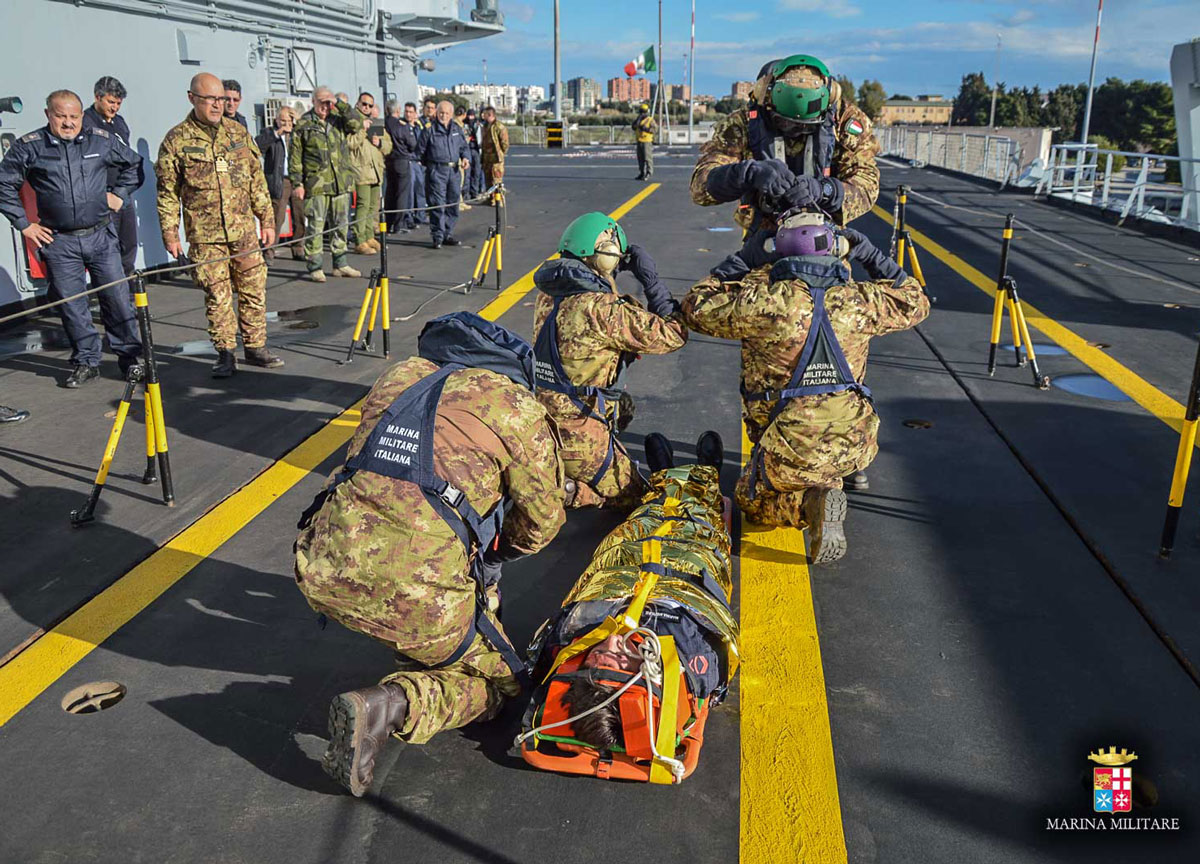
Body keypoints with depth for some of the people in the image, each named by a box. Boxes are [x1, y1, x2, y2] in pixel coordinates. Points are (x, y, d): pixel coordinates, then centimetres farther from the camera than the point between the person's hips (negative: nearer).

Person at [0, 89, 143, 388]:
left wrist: (119, 195, 9)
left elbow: (134, 164, 19)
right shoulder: (28, 147, 0)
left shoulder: (102, 140, 3)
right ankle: (86, 361, 15)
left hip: (101, 235, 0)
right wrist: (24, 224, 4)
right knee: (70, 303, 3)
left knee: (117, 296, 0)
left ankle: (129, 357, 13)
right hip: (58, 241, 0)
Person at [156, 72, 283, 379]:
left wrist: (267, 218, 9)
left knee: (253, 289, 6)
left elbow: (257, 178, 12)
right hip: (204, 234, -3)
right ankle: (225, 353, 12)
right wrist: (170, 233, -3)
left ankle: (255, 346, 19)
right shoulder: (176, 140, -1)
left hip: (244, 230, 3)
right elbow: (168, 193, 1)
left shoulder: (238, 131, 9)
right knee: (217, 296, 1)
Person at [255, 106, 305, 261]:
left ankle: (298, 250, 21)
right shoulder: (269, 133, 3)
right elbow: (258, 144, -14)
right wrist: (277, 133, -20)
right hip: (279, 182, -4)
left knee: (300, 217, 8)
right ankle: (268, 251, -2)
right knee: (277, 218, -9)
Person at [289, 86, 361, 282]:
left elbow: (356, 124, -8)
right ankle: (315, 267, 2)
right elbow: (295, 156, 1)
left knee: (340, 225, 10)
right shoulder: (303, 124, 2)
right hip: (316, 184, -4)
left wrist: (339, 105, -8)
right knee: (315, 226, -4)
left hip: (341, 183, 4)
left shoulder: (338, 120, 12)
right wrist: (297, 182, -6)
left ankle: (340, 264, 21)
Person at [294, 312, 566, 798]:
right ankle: (394, 704, -7)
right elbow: (542, 524, 12)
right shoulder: (519, 408, 4)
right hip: (417, 593, -6)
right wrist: (493, 555, 33)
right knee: (499, 681, 17)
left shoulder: (397, 377, 18)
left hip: (321, 573, 7)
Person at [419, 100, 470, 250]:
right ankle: (437, 237, -3)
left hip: (454, 170, 5)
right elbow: (422, 150, 3)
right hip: (436, 171, -5)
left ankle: (448, 234, 20)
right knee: (437, 204, -8)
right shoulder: (430, 129, -1)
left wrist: (466, 158, 1)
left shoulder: (457, 129, 13)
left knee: (453, 203, 9)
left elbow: (464, 146, 20)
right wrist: (428, 165, 2)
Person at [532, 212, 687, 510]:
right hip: (579, 436, -8)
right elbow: (673, 334, -17)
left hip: (541, 418, 8)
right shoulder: (601, 310, -24)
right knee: (632, 497, 12)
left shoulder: (548, 295, 1)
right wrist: (650, 277, -11)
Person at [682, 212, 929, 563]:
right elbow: (914, 303, 17)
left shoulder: (760, 300, -13)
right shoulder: (857, 300, -4)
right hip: (853, 445, 4)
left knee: (751, 499, 24)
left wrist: (737, 262, 12)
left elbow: (696, 307, 3)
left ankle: (811, 502, -8)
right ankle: (826, 488, 8)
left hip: (791, 452, -4)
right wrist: (869, 254, 19)